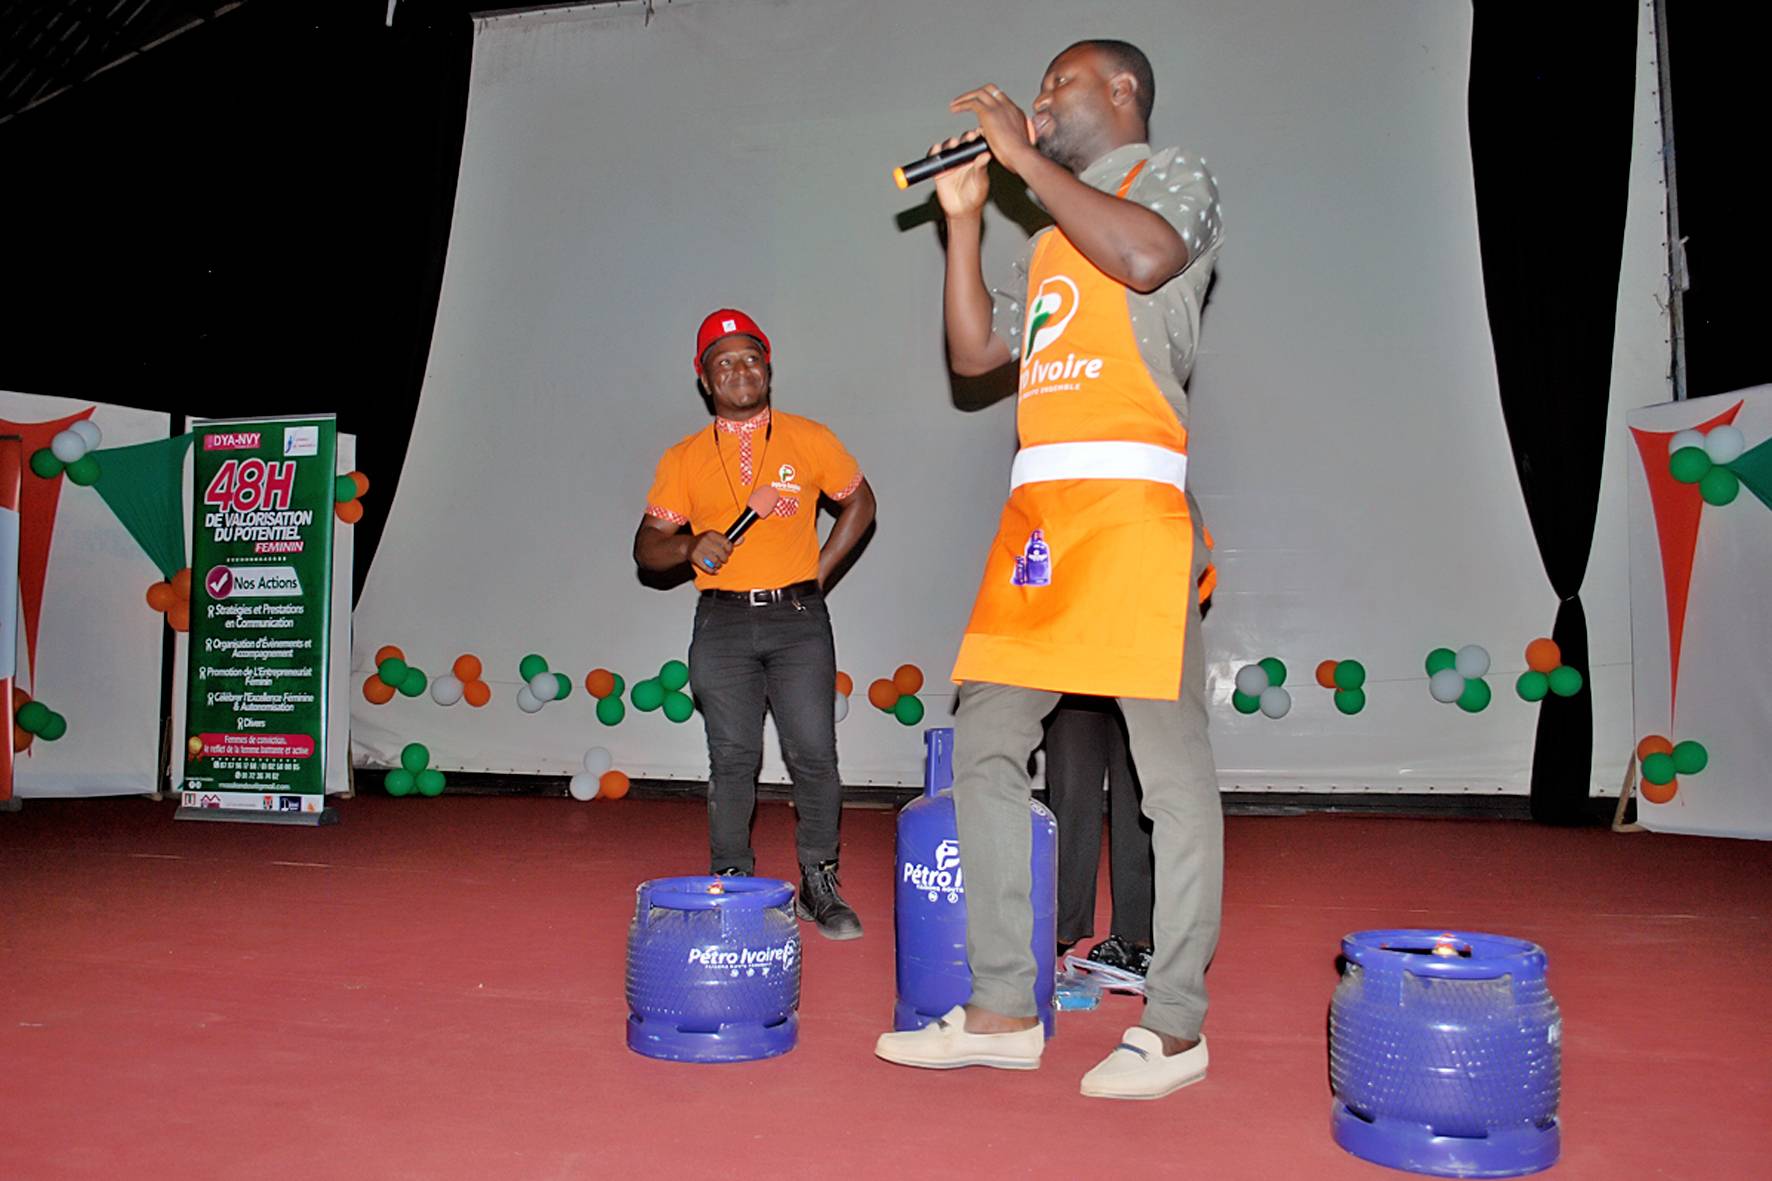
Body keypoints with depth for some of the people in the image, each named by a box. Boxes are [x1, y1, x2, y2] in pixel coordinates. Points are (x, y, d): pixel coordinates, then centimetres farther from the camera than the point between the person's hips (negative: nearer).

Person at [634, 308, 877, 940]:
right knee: (732, 760, 1)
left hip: (797, 617, 0)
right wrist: (689, 547, -13)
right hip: (723, 623, 1)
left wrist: (820, 571, 8)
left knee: (814, 753, -5)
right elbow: (647, 546, 9)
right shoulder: (684, 459, 7)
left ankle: (819, 885, 7)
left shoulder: (810, 439, 6)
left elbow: (859, 500, 18)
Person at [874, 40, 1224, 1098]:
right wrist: (965, 216, 20)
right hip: (1036, 513, 8)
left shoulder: (1174, 176, 9)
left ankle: (1175, 1027, 1)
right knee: (986, 746, 3)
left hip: (1131, 503, -8)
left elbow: (1146, 257, -14)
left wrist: (1024, 154, -5)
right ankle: (1004, 1010, 8)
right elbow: (975, 351, 23)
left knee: (1169, 761, -5)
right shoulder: (1056, 241, 29)